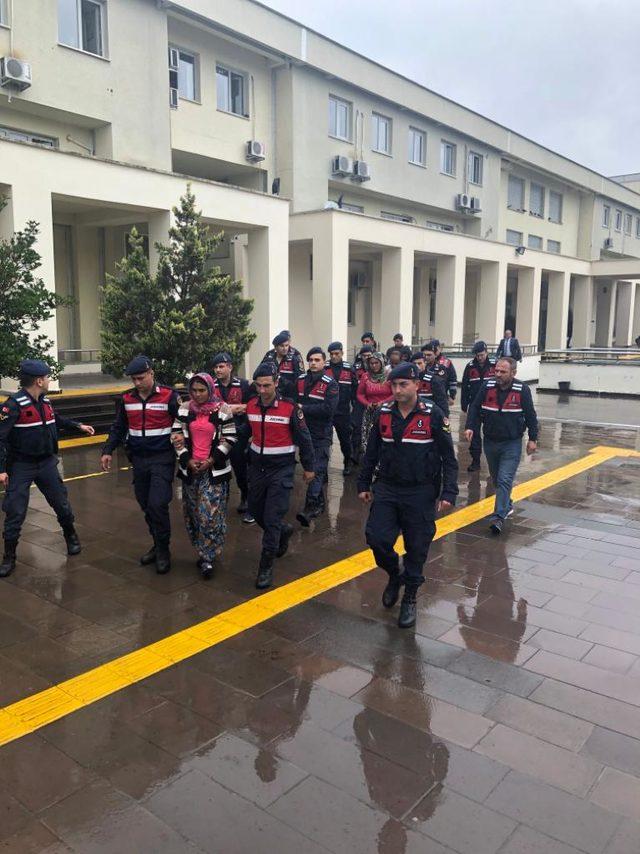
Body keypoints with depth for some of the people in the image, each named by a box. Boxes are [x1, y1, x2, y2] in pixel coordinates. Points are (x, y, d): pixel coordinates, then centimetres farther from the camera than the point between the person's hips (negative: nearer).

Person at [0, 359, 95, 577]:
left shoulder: (45, 402, 4)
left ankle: (71, 537, 39)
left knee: (62, 504, 15)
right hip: (21, 467, -6)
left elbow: (57, 420, 26)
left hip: (47, 463, 6)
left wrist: (79, 426, 24)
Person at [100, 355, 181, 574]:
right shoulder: (127, 398, 6)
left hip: (162, 459, -5)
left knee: (157, 504, -13)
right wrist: (108, 451, 7)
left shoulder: (169, 396, -9)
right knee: (145, 505, 11)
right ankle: (157, 545, 28)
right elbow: (118, 428, 15)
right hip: (139, 460, 5)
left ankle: (163, 550, 4)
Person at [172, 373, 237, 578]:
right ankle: (203, 552, 25)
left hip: (215, 470, -4)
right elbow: (177, 436, 4)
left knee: (210, 514, -8)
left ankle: (208, 557, 2)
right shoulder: (184, 409, 3)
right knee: (193, 513, 10)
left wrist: (211, 461, -13)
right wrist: (188, 460, -7)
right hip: (190, 468, 4)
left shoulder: (223, 410, -7)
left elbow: (229, 439, -6)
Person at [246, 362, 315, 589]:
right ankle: (284, 531, 44)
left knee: (272, 518, -7)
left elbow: (304, 438, -5)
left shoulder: (290, 407, -14)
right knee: (256, 511, 16)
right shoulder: (250, 405, -1)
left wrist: (309, 467, 1)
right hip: (257, 467, 5)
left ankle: (266, 567, 5)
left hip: (281, 469, -5)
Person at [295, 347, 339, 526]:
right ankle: (320, 503, 29)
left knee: (317, 470, -10)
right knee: (310, 467, 14)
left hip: (322, 434, -6)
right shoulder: (300, 380, 7)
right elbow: (293, 401, 16)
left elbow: (329, 408, -20)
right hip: (304, 431, 6)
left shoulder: (330, 383, -9)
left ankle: (310, 507, -13)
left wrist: (303, 408, -20)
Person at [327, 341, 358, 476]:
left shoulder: (349, 369, 2)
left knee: (345, 439, 12)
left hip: (343, 412, 1)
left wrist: (353, 405, 5)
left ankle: (347, 464, 30)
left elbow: (355, 389, 7)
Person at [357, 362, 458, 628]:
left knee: (416, 548, 5)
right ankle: (394, 575, 24)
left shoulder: (433, 415, -9)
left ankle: (409, 599, 27)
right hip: (386, 489, 3)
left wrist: (448, 492, -12)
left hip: (420, 493, -3)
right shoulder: (383, 413, 2)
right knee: (377, 538, -8)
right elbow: (371, 453, 12)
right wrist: (363, 484, 13)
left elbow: (449, 458, -5)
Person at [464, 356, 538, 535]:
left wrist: (532, 439, -1)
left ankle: (499, 517, -12)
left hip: (512, 443, -4)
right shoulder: (487, 386, -5)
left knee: (505, 480, -13)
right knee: (496, 478, 18)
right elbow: (475, 408, 1)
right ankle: (507, 505, 41)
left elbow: (530, 415, -2)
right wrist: (470, 427, -12)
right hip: (490, 441, 4)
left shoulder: (522, 390, -10)